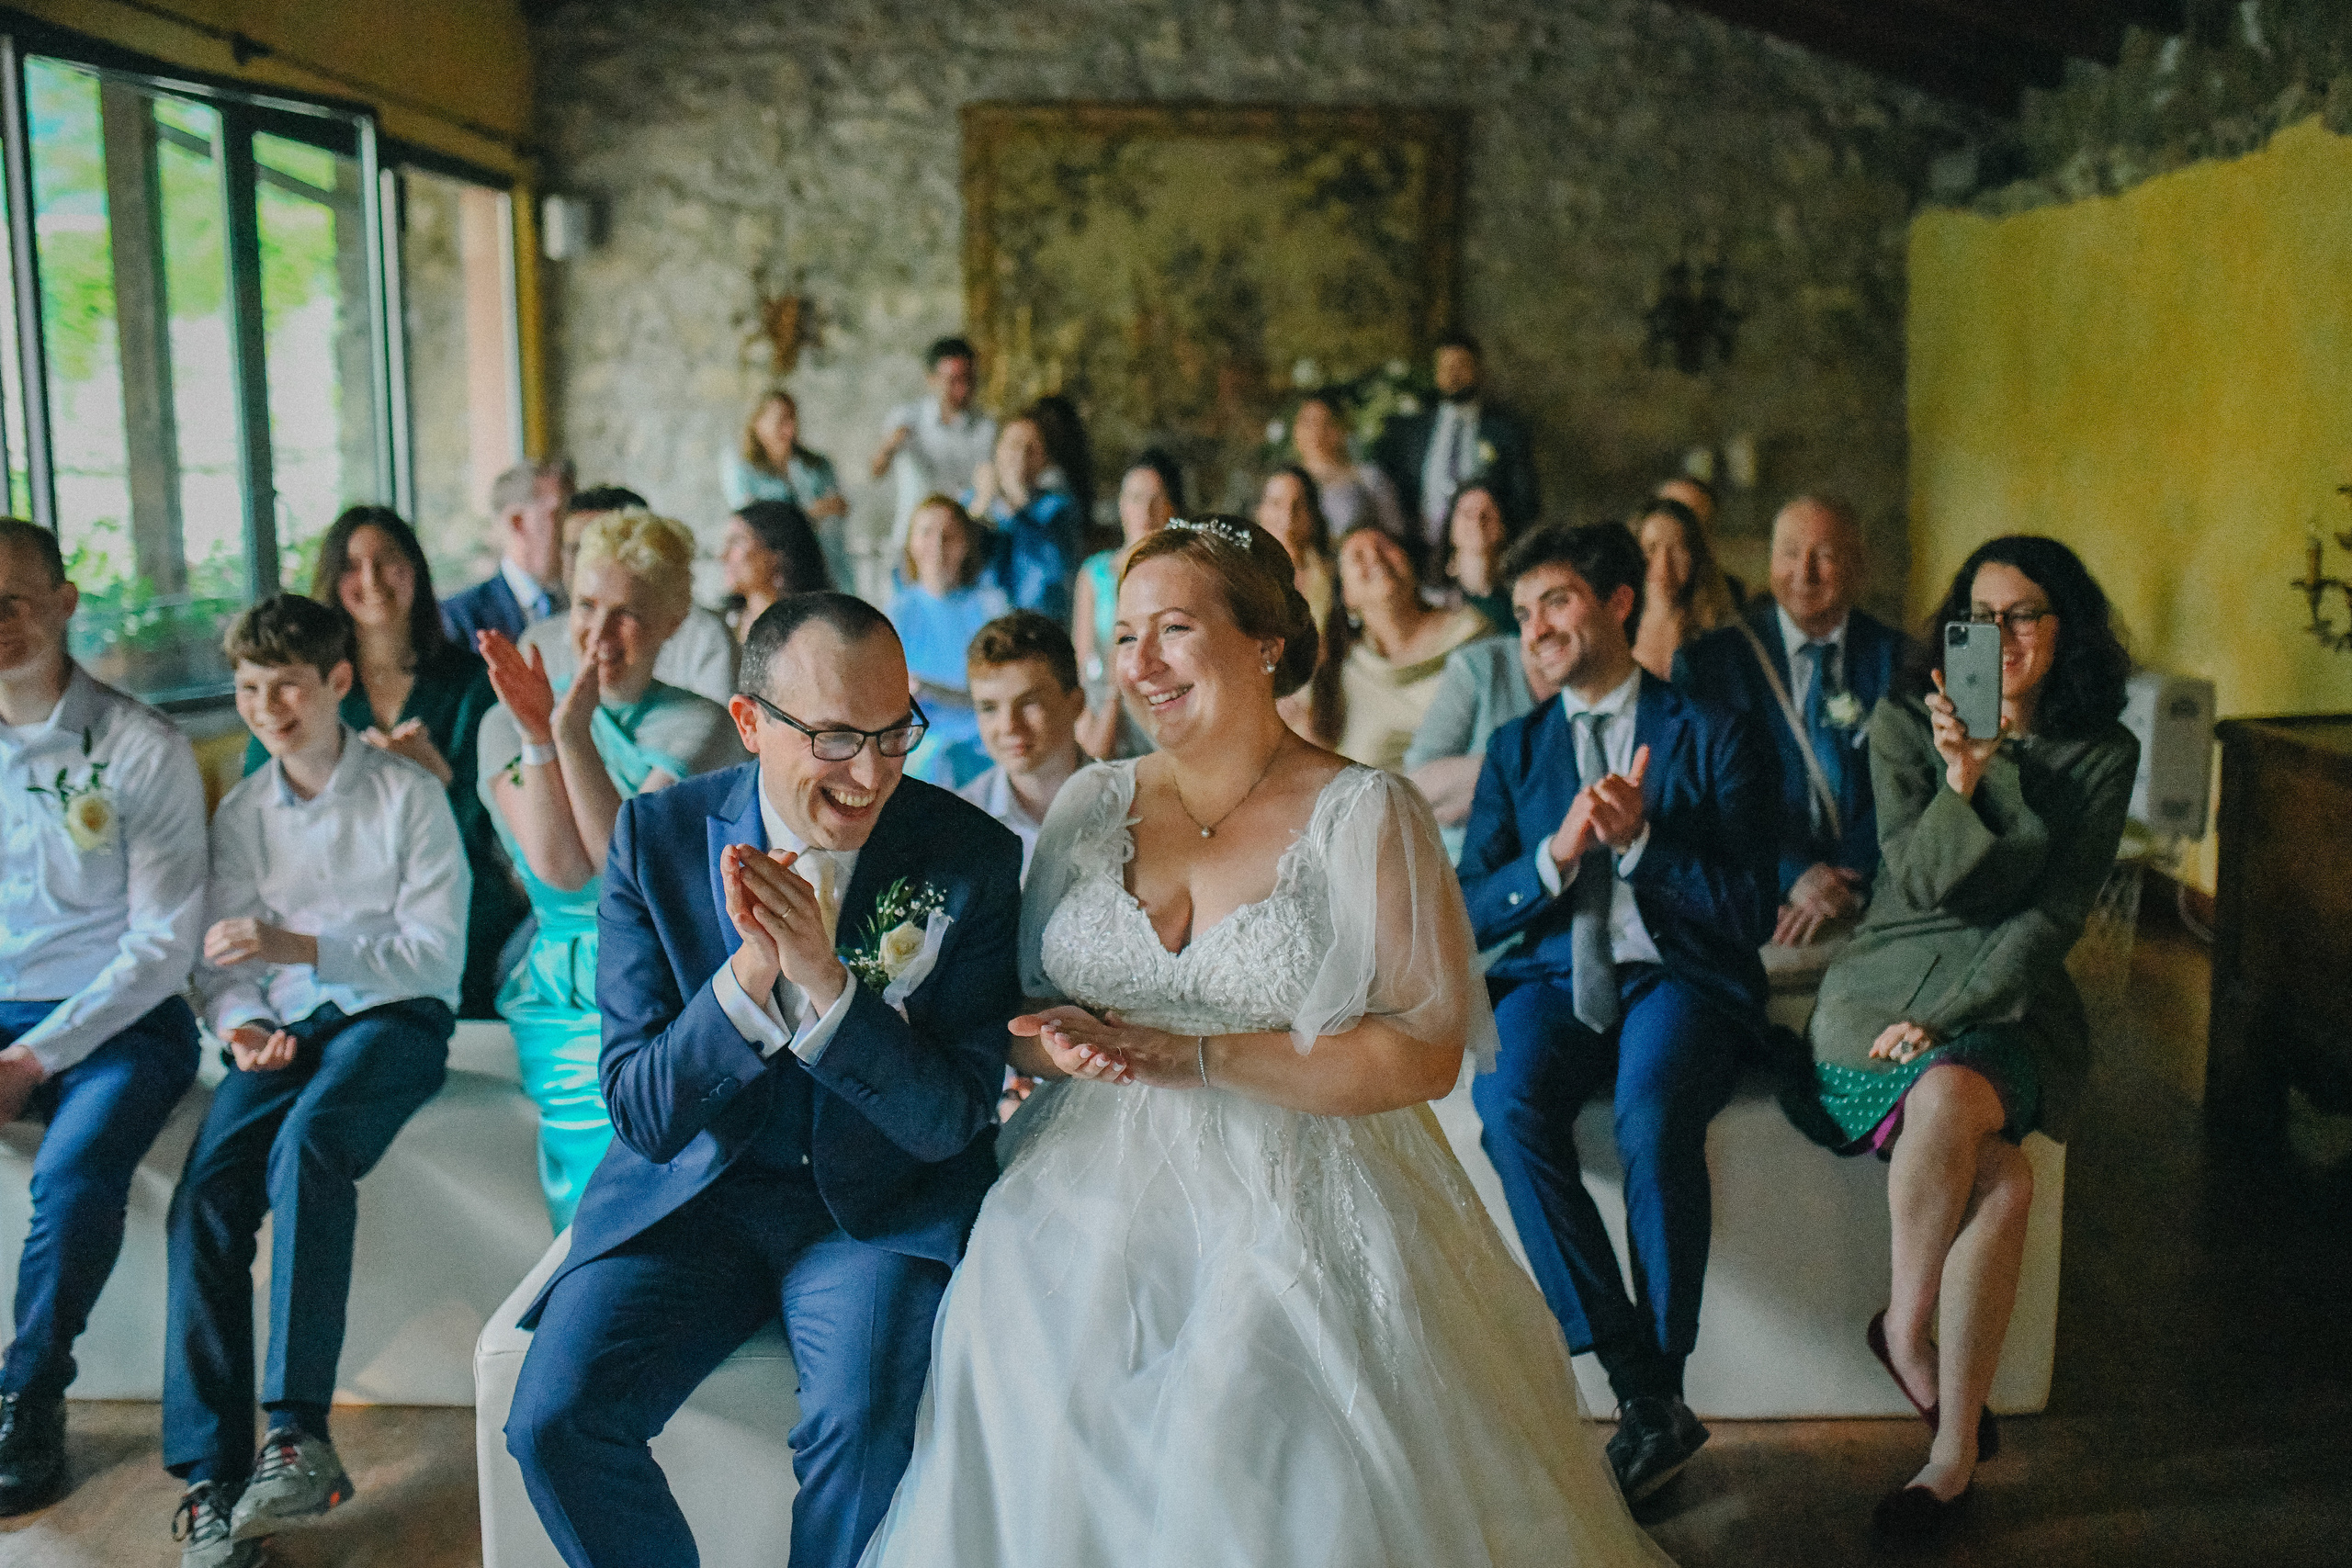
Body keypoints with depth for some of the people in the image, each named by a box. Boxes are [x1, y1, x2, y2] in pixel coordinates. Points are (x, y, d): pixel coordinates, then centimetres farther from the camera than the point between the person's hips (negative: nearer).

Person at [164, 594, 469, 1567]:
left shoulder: (410, 795, 1)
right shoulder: (240, 813, 16)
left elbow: (436, 951, -6)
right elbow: (220, 964, 14)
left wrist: (297, 946, -18)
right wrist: (241, 1025, -9)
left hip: (393, 1015, -4)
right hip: (283, 1027, 4)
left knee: (308, 1141, -36)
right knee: (204, 1197, -23)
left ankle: (300, 1431, -36)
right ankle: (211, 1472, -23)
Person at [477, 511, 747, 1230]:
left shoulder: (698, 727, -1)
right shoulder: (510, 720, 5)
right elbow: (559, 868, -9)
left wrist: (572, 730, -21)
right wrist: (536, 734, -18)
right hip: (567, 1001, 2)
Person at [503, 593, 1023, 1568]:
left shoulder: (974, 859, -10)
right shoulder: (656, 838, -7)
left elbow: (949, 1122, -11)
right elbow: (641, 1115, -9)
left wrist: (825, 978, -28)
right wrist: (750, 970, -28)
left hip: (880, 1205, -2)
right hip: (690, 1194, 2)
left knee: (863, 1421, -28)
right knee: (552, 1416, -18)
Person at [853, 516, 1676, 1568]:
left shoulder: (1366, 818, -3)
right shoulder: (1090, 804, 11)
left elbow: (1426, 1052, -9)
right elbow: (1019, 1006, 15)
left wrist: (1195, 1059, -15)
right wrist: (1056, 1044, -10)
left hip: (1300, 1217, -3)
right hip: (1096, 1200, 4)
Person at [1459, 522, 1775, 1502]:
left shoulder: (1713, 738, 5)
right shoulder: (1515, 749, 16)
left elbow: (1751, 914, -3)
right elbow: (1471, 914, 7)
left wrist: (1639, 840, -16)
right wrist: (1557, 853, -11)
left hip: (1679, 978, -3)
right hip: (1553, 976, 3)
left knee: (1653, 1116, -35)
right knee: (1508, 1102, -30)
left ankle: (1660, 1390, -16)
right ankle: (1642, 1389, -23)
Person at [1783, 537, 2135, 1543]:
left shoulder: (2102, 755, 5)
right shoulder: (1904, 726, 4)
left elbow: (2052, 915, -2)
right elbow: (1920, 877, -5)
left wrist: (1946, 1018, -12)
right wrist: (1962, 782, -23)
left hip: (2011, 1001, 1)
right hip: (1888, 982, -1)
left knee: (1948, 1097, -35)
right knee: (2003, 1183, -29)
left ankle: (1905, 1329, -13)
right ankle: (1959, 1441, -12)